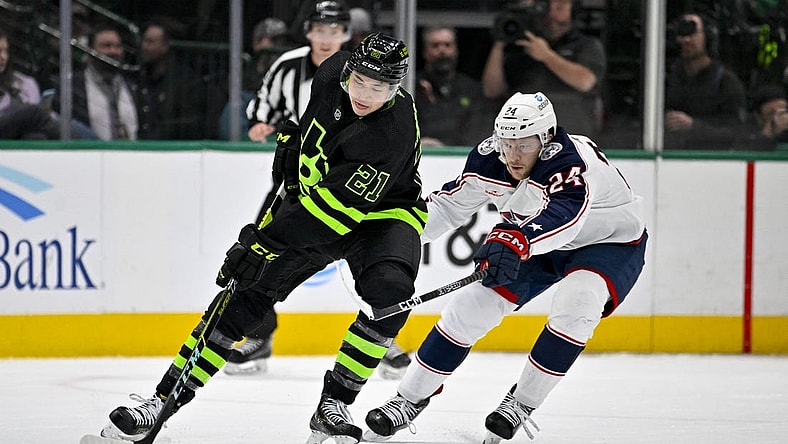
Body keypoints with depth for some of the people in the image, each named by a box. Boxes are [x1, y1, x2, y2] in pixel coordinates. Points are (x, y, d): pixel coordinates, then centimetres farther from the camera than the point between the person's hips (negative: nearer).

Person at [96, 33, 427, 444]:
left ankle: (332, 405, -17)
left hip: (381, 213, -5)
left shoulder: (393, 133, -34)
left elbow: (337, 208, -38)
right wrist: (294, 137, 10)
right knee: (248, 293, -5)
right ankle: (163, 400, -3)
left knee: (387, 293, -32)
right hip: (314, 197, 5)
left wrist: (267, 242, -40)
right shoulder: (333, 71, -15)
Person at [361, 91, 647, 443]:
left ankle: (521, 402, -16)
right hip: (539, 245, 6)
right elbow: (450, 203, -1)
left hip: (612, 242, -6)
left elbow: (564, 214, -58)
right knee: (472, 304, -6)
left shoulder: (571, 161, -38)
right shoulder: (489, 160, -18)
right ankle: (410, 399, 8)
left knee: (576, 302, -33)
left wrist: (517, 240, -75)